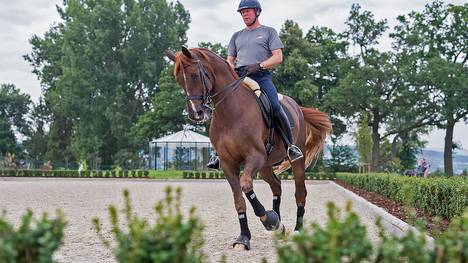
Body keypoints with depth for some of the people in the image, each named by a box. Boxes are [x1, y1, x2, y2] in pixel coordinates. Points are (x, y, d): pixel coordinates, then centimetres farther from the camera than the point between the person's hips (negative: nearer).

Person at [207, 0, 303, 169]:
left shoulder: (268, 32, 15)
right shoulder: (237, 36, 27)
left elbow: (278, 57, 3)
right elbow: (229, 61, 22)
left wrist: (259, 66, -12)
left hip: (262, 77, -4)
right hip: (238, 77, 4)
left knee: (275, 107, -28)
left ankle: (290, 146, -17)